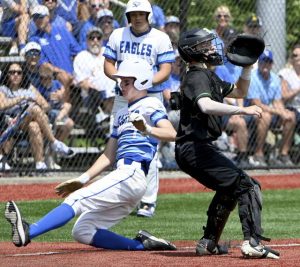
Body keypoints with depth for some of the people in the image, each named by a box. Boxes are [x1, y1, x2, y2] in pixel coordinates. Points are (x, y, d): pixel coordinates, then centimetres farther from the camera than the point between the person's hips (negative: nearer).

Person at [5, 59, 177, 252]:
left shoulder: (150, 105, 1)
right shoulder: (123, 114, 28)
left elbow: (171, 134, -17)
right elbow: (109, 156, 26)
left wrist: (147, 130, -36)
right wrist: (83, 179, 17)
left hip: (132, 173, -10)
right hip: (122, 174, 10)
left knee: (78, 199, -25)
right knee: (82, 231, 4)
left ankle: (28, 232, -41)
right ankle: (142, 244, -2)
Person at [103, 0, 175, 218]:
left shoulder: (161, 38, -1)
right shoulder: (118, 35, 9)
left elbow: (165, 71, -6)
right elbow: (108, 65, 8)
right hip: (122, 98, 3)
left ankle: (149, 202, -5)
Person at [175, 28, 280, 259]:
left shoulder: (209, 77, 20)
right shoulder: (198, 77, -13)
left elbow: (239, 92, 32)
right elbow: (207, 106, -33)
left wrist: (247, 67, 16)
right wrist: (243, 110, -33)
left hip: (190, 150, 11)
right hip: (196, 147, -11)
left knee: (228, 190, 27)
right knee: (248, 186, -15)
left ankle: (209, 243, 29)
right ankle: (253, 243, -24)